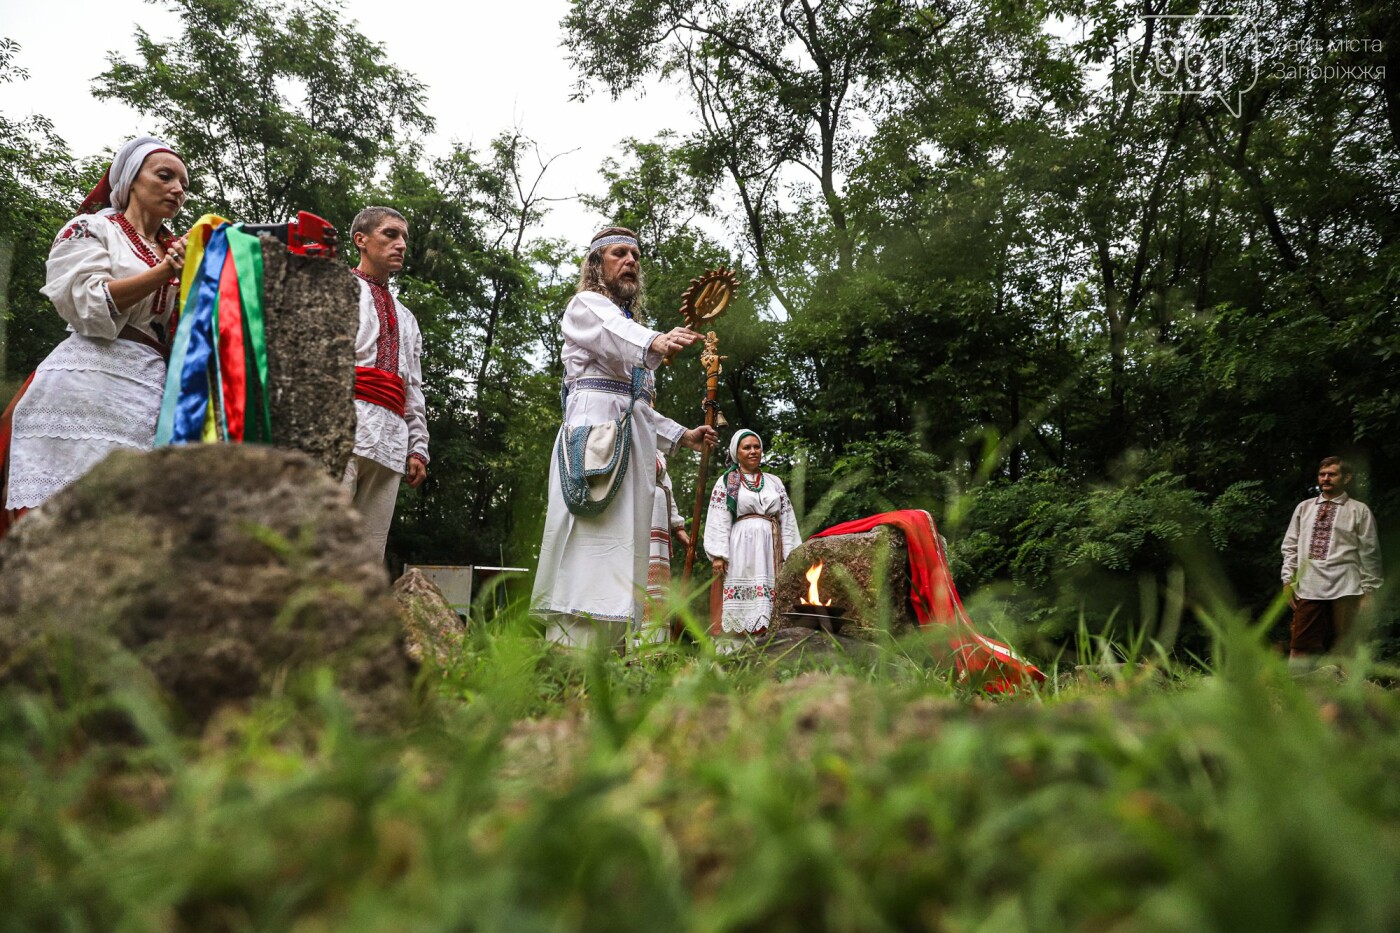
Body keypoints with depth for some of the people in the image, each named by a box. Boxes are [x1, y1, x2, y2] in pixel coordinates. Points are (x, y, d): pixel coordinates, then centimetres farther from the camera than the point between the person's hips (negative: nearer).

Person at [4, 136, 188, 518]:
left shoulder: (179, 248, 23)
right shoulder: (91, 228, 9)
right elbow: (90, 306, -7)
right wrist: (165, 272, -15)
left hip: (155, 392, 5)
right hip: (88, 384, -5)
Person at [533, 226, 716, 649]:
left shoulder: (634, 323, 32)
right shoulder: (586, 305, 9)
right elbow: (616, 334, -19)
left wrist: (682, 436, 21)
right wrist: (654, 343, -39)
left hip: (634, 440, 8)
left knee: (625, 544, -2)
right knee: (590, 543, -20)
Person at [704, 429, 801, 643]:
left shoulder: (774, 482, 20)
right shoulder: (726, 482, 10)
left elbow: (787, 520, 16)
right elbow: (718, 521, 1)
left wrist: (790, 553, 6)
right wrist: (718, 554, -10)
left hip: (770, 549, 4)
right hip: (740, 548, -3)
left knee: (768, 597, -5)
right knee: (739, 596, -12)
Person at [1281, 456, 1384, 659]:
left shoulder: (1359, 511, 3)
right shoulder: (1304, 508, 13)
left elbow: (1369, 553, 2)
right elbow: (1290, 547, 13)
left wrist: (1368, 590, -2)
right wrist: (1288, 581, 5)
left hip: (1345, 590, -2)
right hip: (1307, 588, 3)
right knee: (1299, 648, 0)